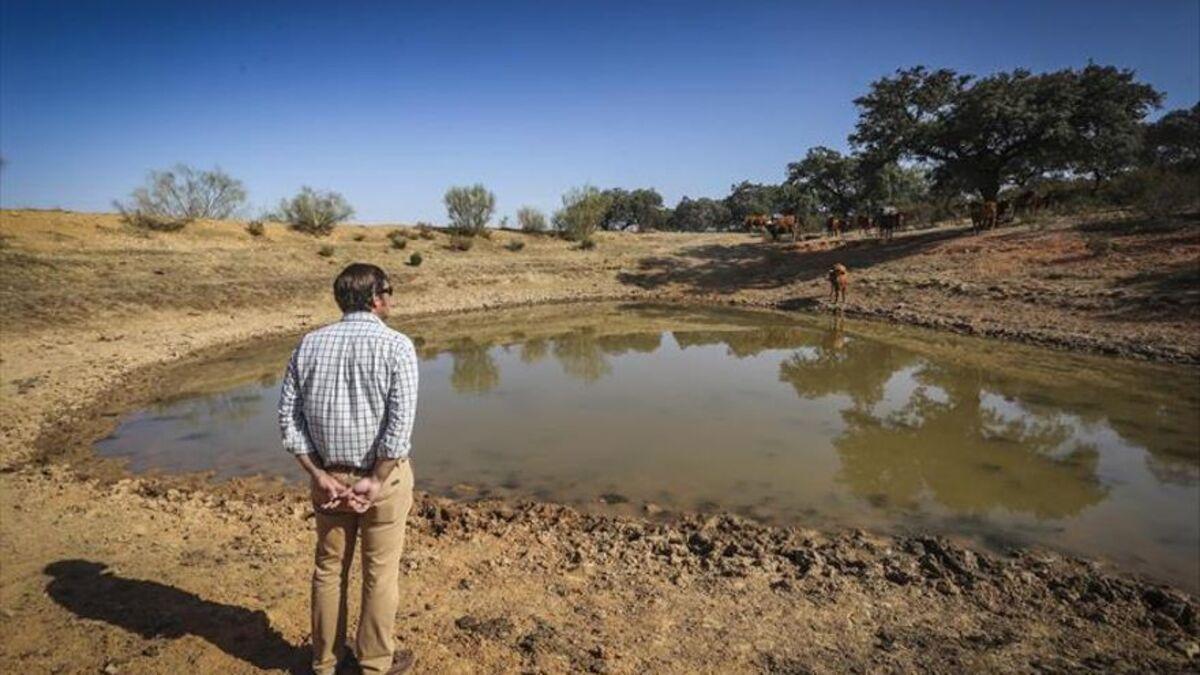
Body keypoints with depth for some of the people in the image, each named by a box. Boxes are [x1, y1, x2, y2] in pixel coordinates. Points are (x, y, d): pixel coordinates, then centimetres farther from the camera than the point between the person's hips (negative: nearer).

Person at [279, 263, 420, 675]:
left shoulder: (310, 344, 0)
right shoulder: (396, 346, -14)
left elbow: (288, 416, -2)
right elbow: (401, 421, -21)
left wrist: (319, 474, -4)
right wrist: (377, 481, -15)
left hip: (329, 474, 4)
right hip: (382, 473, -4)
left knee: (329, 567, 19)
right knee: (380, 572, 12)